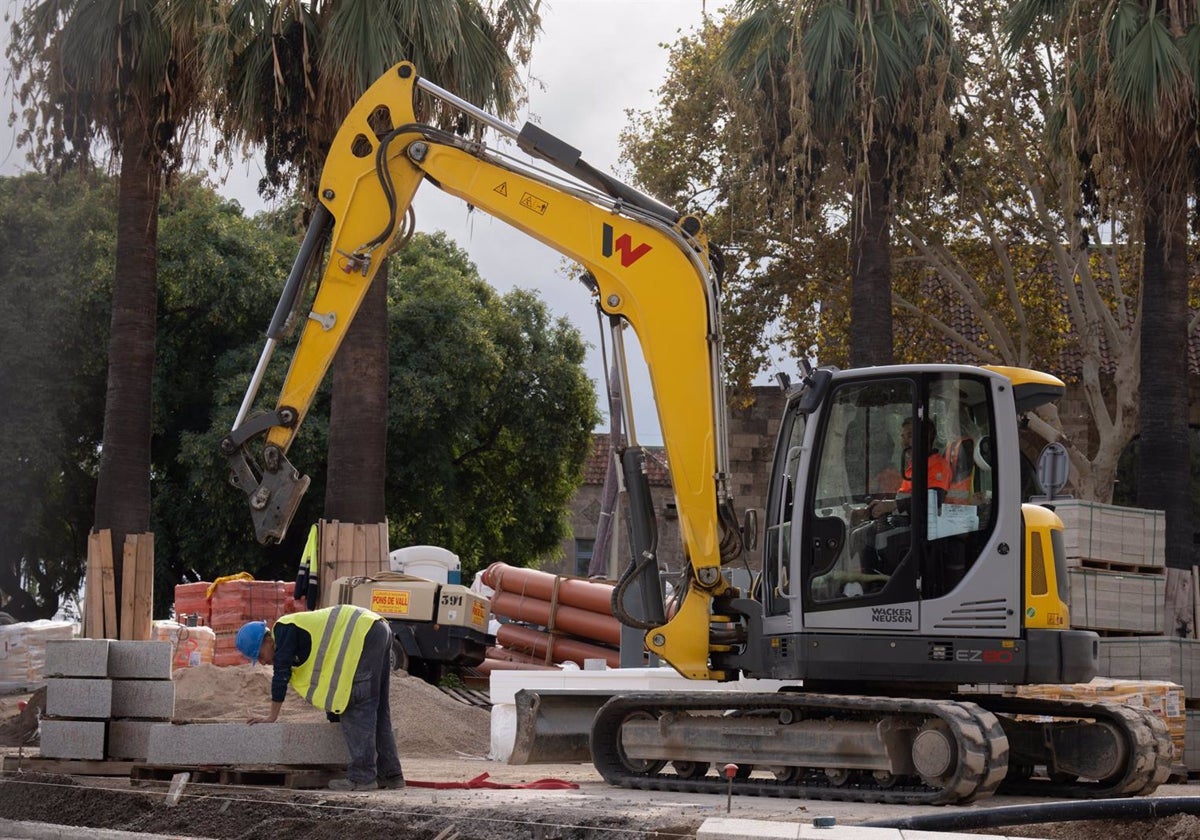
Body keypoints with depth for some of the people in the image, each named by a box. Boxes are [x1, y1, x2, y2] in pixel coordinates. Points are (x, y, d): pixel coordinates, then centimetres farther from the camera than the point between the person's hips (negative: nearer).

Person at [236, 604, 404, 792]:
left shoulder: (283, 630, -3)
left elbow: (281, 674, -7)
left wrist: (272, 717, 0)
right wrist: (334, 718, 32)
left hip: (364, 632, -10)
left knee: (358, 707, -9)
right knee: (378, 710, 13)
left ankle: (362, 776, -12)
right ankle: (390, 775, 15)